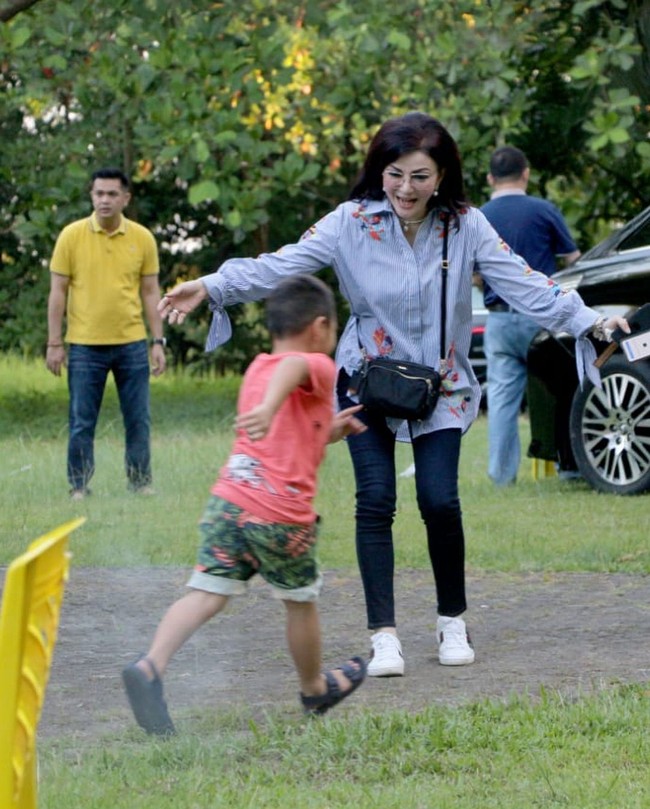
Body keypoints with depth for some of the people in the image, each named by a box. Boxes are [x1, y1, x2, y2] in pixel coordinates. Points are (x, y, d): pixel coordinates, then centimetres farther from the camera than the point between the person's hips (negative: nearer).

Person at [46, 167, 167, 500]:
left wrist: (157, 341, 3)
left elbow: (150, 292, 7)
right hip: (85, 345, -2)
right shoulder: (71, 236, -3)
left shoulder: (142, 238, 2)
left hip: (131, 344, 2)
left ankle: (140, 482, 16)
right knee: (82, 422, 2)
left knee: (138, 420, 5)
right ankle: (79, 487, 11)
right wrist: (54, 343, -3)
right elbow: (58, 291, 0)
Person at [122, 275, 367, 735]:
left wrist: (330, 432, 35)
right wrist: (270, 407, -44)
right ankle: (316, 690, 34)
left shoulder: (256, 369, 24)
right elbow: (291, 369, -26)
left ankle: (151, 666, -24)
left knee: (207, 594, -2)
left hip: (229, 499, 6)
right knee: (301, 602, 15)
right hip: (282, 513, -6)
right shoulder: (318, 368, 1)